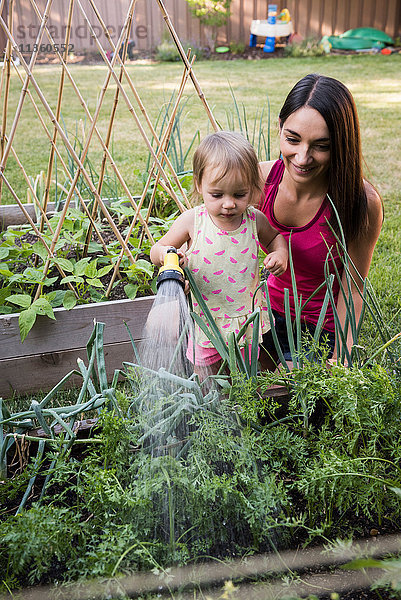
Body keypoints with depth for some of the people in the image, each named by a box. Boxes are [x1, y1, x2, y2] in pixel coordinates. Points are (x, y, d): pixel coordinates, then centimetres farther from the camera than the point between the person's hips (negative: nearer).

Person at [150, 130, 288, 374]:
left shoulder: (255, 220, -10)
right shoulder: (192, 221, -16)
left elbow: (274, 236, 13)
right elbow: (157, 250, -4)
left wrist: (280, 253, -9)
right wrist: (165, 254, -28)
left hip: (247, 317, 1)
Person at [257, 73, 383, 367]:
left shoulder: (362, 203, -26)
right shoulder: (261, 177, -18)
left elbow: (352, 289, -16)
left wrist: (338, 362, -16)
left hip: (321, 331, -3)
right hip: (269, 312, 3)